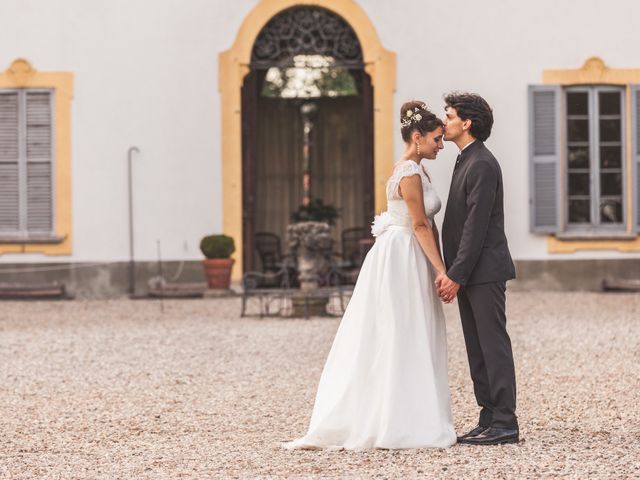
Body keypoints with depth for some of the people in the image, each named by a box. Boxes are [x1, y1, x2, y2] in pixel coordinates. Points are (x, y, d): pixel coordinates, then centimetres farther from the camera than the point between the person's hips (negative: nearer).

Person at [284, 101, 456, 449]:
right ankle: (396, 426, -1)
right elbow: (420, 226, -18)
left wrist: (440, 269, 12)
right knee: (400, 341, -6)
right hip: (400, 260, -10)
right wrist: (442, 270, -17)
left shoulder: (416, 171, 14)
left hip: (407, 261, 10)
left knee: (389, 342, 10)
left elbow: (427, 224, 15)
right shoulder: (410, 173, -16)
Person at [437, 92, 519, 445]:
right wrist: (451, 272, 13)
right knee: (477, 349, 10)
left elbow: (477, 225, -19)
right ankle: (490, 419, 13)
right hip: (469, 273, 10)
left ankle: (504, 423, -5)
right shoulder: (466, 162, 17)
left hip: (484, 271, -10)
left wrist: (456, 275, -19)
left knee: (493, 345, -7)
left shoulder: (482, 165, -14)